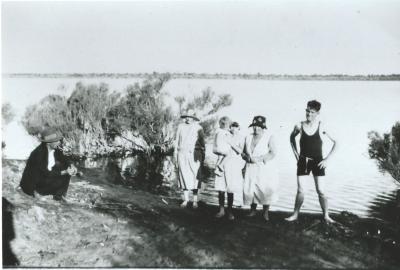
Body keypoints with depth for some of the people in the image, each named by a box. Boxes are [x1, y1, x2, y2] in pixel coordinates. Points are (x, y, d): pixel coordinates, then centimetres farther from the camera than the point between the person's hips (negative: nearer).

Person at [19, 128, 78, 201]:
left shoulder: (56, 150, -7)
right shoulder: (38, 153, -29)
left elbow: (64, 161, 5)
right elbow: (46, 174, -28)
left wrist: (71, 166, -16)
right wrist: (64, 172, -31)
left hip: (46, 177, 8)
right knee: (59, 181, -26)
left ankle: (59, 195, -1)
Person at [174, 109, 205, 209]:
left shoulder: (198, 128, 4)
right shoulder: (181, 126, 11)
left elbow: (202, 142, 5)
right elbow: (177, 140, 16)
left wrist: (203, 154, 1)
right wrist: (175, 152, 12)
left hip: (194, 154, -2)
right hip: (182, 153, 2)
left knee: (195, 176, -4)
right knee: (184, 175, 2)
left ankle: (195, 200, 1)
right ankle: (185, 199, 9)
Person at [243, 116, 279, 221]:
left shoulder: (269, 137, -4)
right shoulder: (248, 138, 11)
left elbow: (273, 153, -13)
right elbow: (243, 153, 14)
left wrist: (259, 159, -18)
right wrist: (248, 158, -8)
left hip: (266, 170, -4)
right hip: (251, 169, 4)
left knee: (266, 191, -8)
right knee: (250, 189, -1)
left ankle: (265, 212, 8)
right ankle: (252, 211, 17)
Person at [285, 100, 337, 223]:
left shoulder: (321, 127, -7)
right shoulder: (299, 126, -3)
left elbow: (335, 142, 1)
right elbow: (292, 138, 19)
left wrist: (327, 159, -3)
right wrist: (295, 153, 10)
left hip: (317, 162, -1)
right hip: (302, 161, 1)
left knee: (320, 190, -2)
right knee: (300, 190, 2)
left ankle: (326, 216, 12)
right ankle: (295, 214, 14)